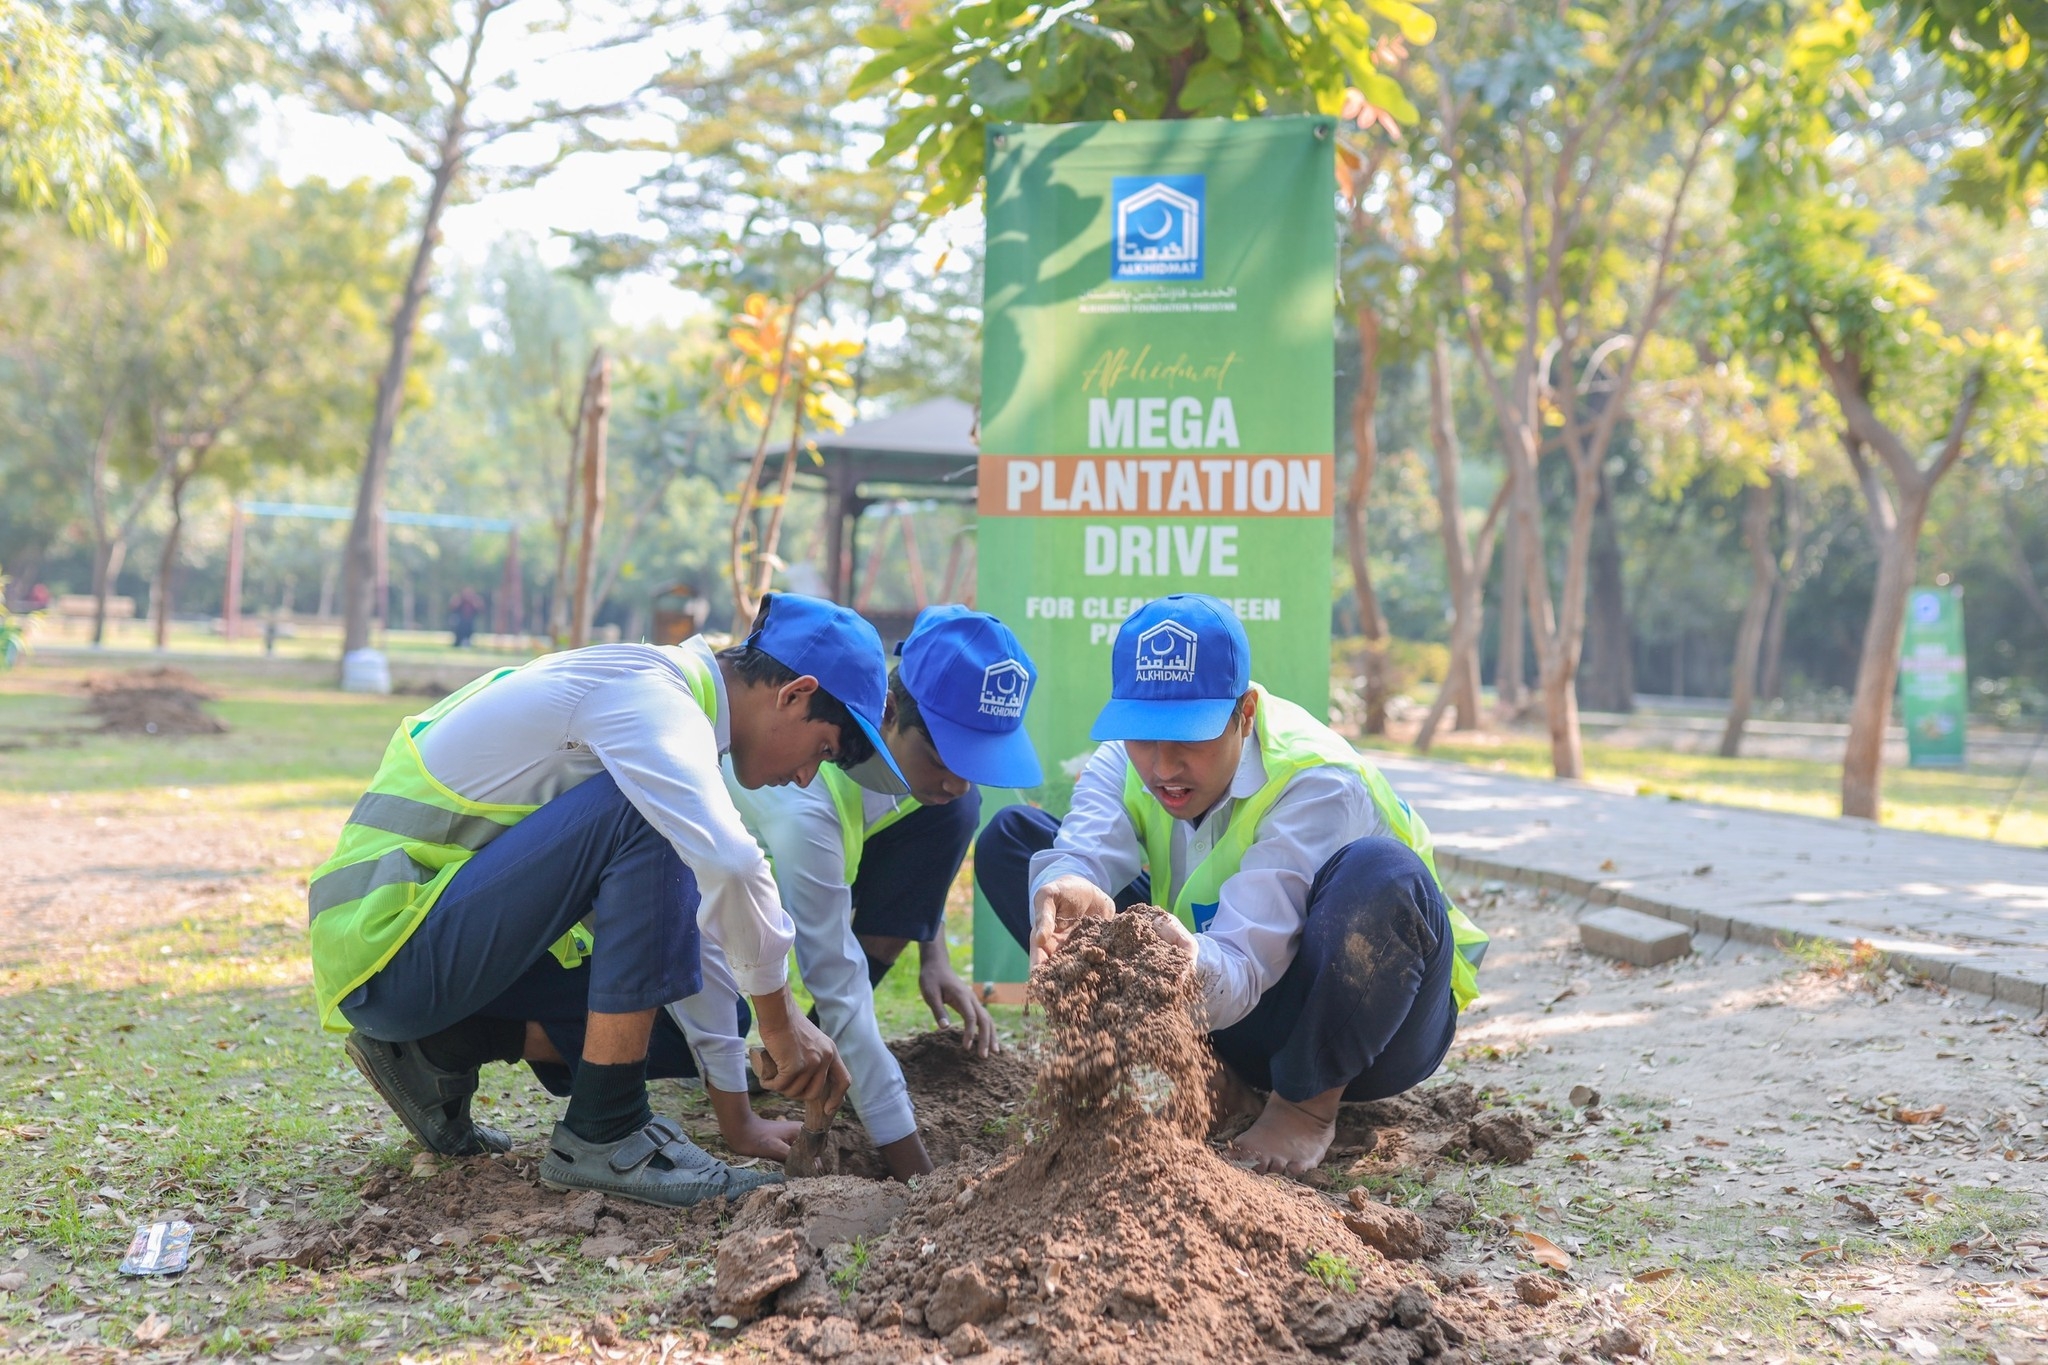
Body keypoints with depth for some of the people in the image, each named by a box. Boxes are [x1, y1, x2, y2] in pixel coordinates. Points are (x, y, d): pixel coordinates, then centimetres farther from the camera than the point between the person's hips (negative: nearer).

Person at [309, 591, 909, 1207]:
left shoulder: (659, 703, 13)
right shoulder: (647, 692, -17)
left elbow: (690, 929, 16)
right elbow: (729, 868, -34)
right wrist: (781, 1021, -21)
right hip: (386, 943, -10)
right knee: (644, 814, -24)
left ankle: (438, 1048, 8)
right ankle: (603, 1135, -20)